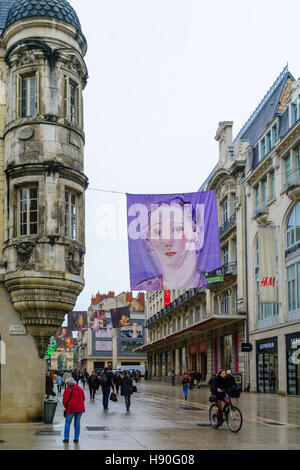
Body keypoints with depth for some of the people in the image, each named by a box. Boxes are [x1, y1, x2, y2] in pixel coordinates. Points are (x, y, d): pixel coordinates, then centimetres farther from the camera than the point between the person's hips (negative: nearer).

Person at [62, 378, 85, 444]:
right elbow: (83, 398, 17)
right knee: (77, 423, 12)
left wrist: (66, 407, 13)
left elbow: (64, 401, -6)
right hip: (80, 408, 4)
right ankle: (76, 438, 10)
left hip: (71, 409, -4)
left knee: (67, 423, 6)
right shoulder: (80, 389, 9)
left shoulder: (67, 390, -7)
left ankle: (66, 438, 3)